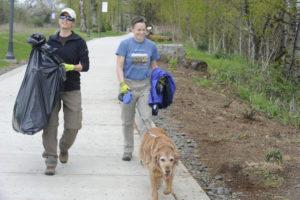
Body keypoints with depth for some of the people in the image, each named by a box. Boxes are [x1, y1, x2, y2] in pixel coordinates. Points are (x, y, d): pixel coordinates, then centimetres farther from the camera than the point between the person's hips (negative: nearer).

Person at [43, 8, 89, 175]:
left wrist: (71, 67, -19)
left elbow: (85, 65, -3)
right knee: (50, 125, -6)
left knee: (73, 126, -2)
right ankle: (51, 161, -1)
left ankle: (64, 148, 29)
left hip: (72, 89, -1)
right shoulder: (51, 41, 11)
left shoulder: (79, 42, 2)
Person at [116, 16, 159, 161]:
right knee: (127, 121, 9)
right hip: (128, 85, -1)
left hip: (145, 85, 1)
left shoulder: (151, 46, 4)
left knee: (146, 118, -9)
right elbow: (119, 67, -7)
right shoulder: (125, 44, -3)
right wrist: (122, 84, -20)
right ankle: (128, 150, 24)